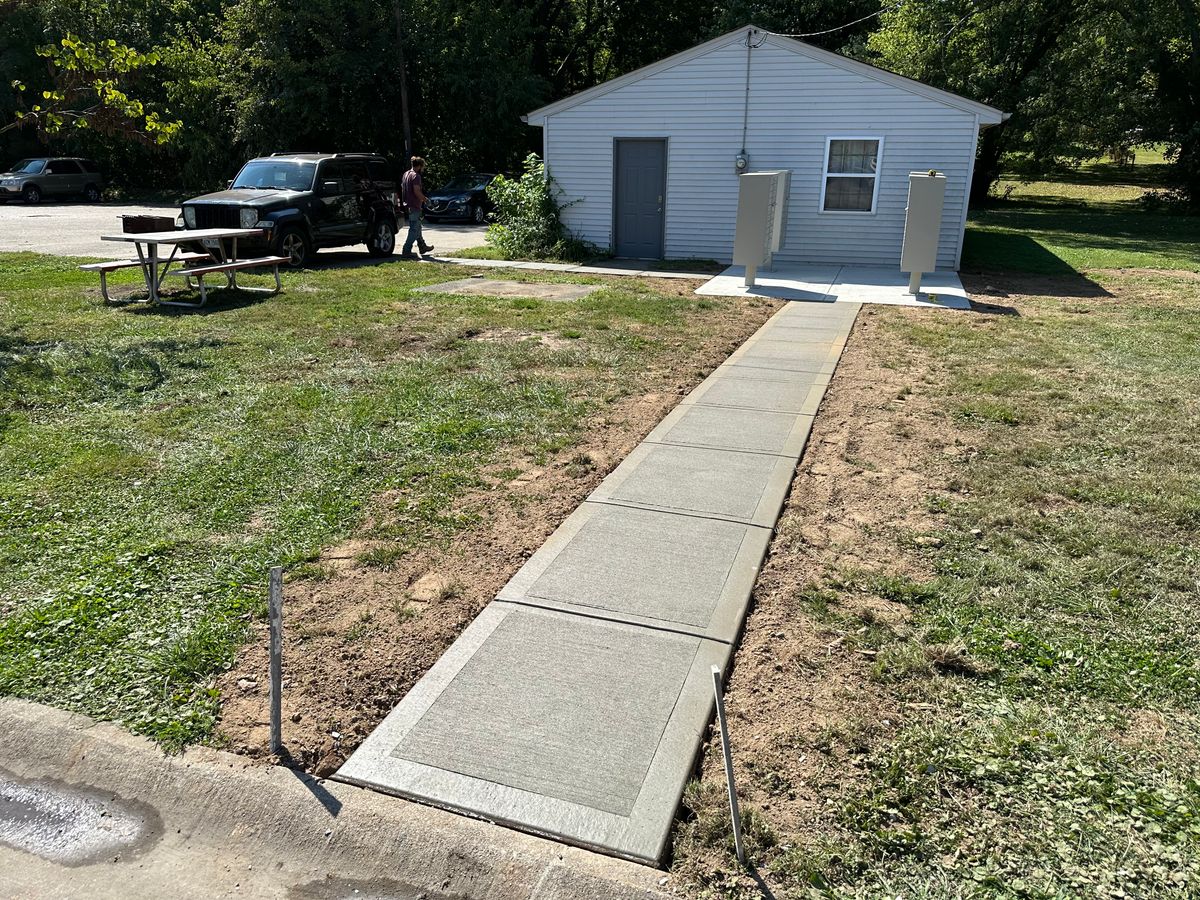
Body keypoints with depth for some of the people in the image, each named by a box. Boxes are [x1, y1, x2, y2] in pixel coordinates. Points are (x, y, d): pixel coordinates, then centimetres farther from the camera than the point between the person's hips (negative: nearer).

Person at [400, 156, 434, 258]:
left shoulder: (406, 174, 14)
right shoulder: (416, 176, -15)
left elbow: (402, 189, 18)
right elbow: (417, 191, -23)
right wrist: (424, 199, -8)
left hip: (407, 205, 10)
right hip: (414, 207, -10)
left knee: (417, 227, 21)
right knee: (414, 230, -7)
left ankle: (423, 247, 33)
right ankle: (406, 251, -9)